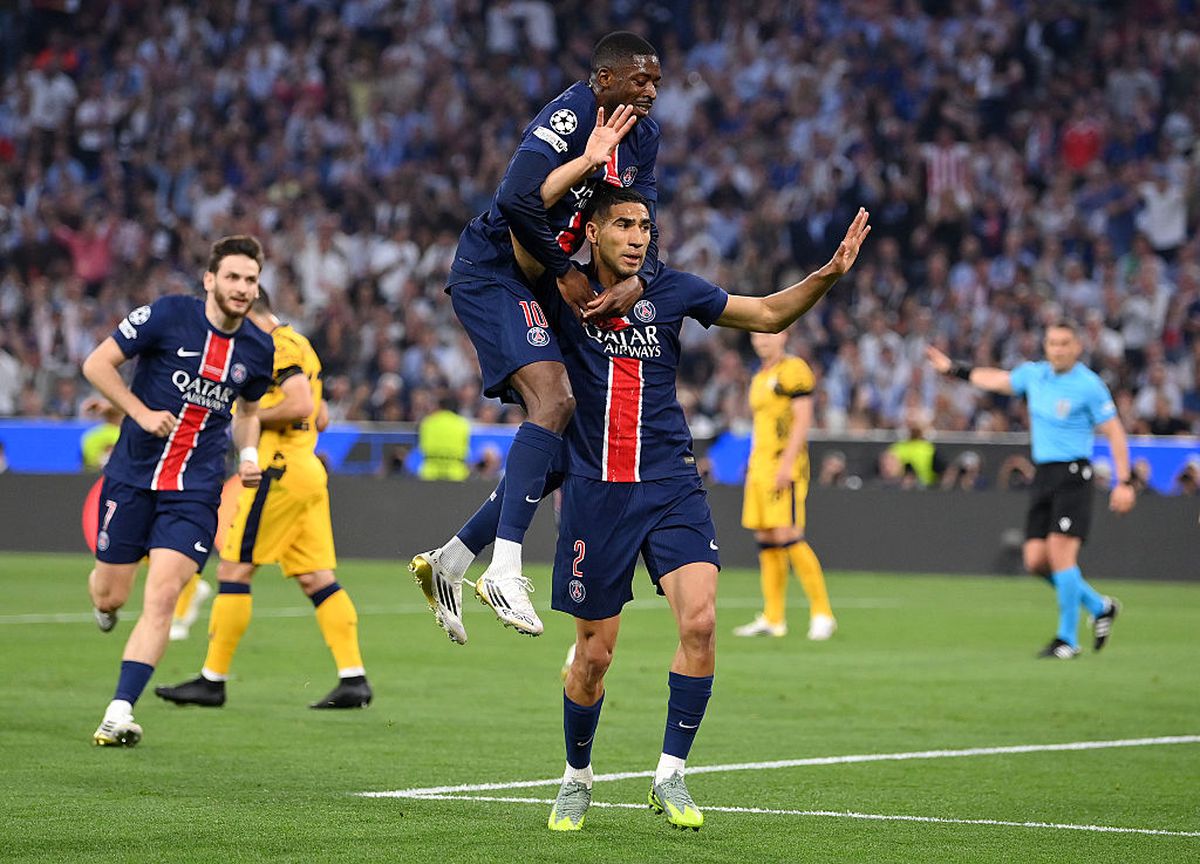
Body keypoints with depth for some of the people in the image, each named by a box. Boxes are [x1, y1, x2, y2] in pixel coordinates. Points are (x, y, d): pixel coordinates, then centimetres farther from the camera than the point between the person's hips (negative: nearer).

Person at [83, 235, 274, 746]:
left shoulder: (258, 349, 4)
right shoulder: (166, 315, -8)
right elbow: (96, 364, -5)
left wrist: (248, 455, 5)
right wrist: (142, 412, -16)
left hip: (196, 489, 1)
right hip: (133, 475, -1)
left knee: (161, 597, -15)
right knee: (110, 595, 7)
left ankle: (120, 712, -14)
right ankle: (104, 601, 47)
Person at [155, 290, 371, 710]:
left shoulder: (279, 347, -10)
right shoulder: (300, 346, 21)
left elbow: (300, 406, -23)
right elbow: (320, 419, 26)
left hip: (279, 471, -10)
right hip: (308, 471, 10)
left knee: (233, 570, -5)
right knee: (317, 579, 5)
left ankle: (213, 679, -2)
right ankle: (353, 679, -2)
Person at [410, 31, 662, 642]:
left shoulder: (642, 135, 8)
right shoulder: (568, 118, -20)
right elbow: (517, 202, -32)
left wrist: (635, 282, -14)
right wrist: (567, 274, -21)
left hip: (533, 286, 10)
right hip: (491, 274, -10)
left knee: (558, 420, 7)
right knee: (552, 403, -25)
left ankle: (449, 563, 15)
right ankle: (505, 570, -29)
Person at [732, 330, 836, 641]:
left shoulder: (793, 370, -8)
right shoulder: (760, 379, 20)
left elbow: (802, 420, -15)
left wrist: (786, 464, -21)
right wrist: (753, 467, 21)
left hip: (785, 465, -9)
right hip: (760, 465, 9)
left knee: (787, 536, -14)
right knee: (766, 541, 7)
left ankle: (822, 612, -8)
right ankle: (773, 618, 10)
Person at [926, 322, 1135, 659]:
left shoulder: (1089, 385, -9)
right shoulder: (1033, 374, 9)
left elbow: (1115, 433, -6)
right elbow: (997, 380, 30)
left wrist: (1123, 483, -11)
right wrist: (954, 369, 38)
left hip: (1072, 474, -7)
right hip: (1043, 475, 7)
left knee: (1060, 552, -16)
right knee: (1036, 560, 2)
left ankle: (1068, 639, -7)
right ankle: (1100, 607, 22)